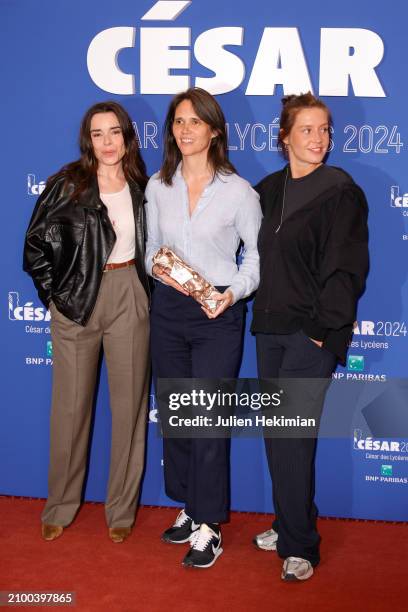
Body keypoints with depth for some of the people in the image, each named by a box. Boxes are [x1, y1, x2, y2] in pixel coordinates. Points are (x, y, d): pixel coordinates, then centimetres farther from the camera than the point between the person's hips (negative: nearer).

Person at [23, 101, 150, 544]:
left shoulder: (141, 187, 6)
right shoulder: (66, 185, -2)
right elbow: (35, 245, 0)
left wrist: (145, 284, 6)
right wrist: (54, 291, -4)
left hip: (130, 299, 2)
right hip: (76, 302, -2)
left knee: (130, 404, 5)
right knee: (71, 406, 7)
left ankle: (122, 508, 20)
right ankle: (60, 506, 24)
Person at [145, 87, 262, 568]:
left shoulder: (238, 190, -6)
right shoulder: (158, 186, 6)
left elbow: (258, 254, 0)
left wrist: (234, 292, -16)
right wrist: (156, 268, -7)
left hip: (217, 314, -4)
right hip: (168, 310, 5)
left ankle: (208, 527, 10)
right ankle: (189, 508, 28)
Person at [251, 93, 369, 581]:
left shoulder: (341, 192, -7)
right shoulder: (268, 189, 10)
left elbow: (345, 269, -11)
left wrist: (323, 328, -14)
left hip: (312, 334, -6)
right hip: (270, 329, 6)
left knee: (292, 436, -7)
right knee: (276, 432, 11)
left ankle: (299, 546, 7)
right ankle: (288, 525, 27)